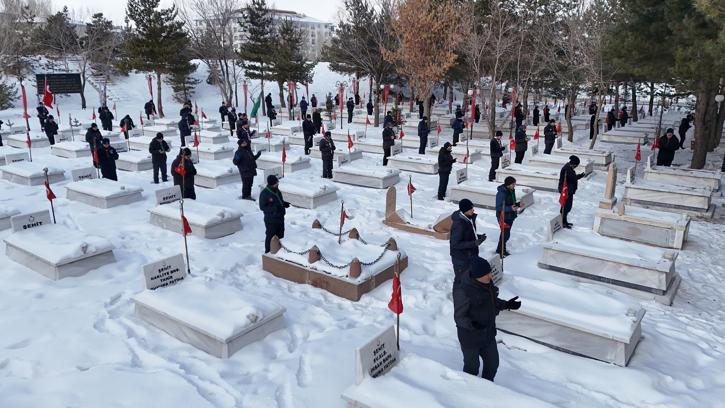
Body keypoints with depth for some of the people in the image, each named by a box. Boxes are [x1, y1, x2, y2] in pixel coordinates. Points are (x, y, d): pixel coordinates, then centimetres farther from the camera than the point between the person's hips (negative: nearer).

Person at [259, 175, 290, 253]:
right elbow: (262, 207, -18)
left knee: (280, 236, 18)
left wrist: (284, 203, -3)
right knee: (270, 237, 3)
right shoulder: (264, 194, -18)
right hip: (271, 220, -8)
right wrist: (274, 208, -29)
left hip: (280, 218, 8)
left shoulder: (277, 191, 5)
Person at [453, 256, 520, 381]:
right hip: (470, 338, -7)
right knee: (472, 366, 14)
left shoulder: (487, 283, -7)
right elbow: (459, 317, -23)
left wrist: (507, 304, -1)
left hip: (488, 334, 7)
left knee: (493, 363, 23)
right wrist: (472, 324, -40)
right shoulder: (463, 291, -30)